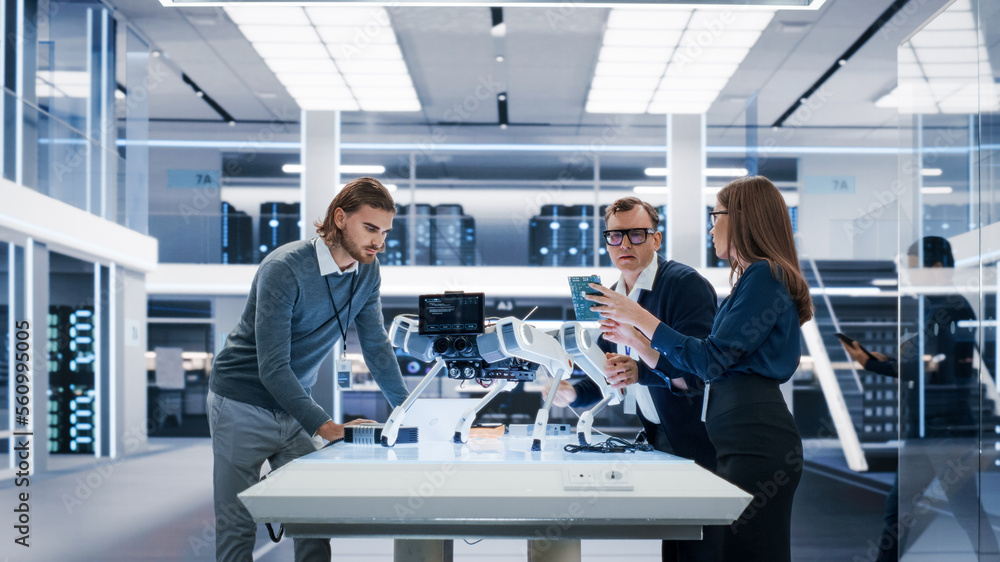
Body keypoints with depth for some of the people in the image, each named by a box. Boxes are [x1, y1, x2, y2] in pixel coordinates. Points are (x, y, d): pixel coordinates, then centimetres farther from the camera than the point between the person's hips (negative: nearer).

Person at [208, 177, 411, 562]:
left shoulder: (368, 271, -3)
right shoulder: (284, 269, -24)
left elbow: (376, 345, 6)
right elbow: (272, 368, -28)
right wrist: (325, 427, -34)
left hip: (294, 406, 6)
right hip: (243, 404, -6)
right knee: (237, 526, 0)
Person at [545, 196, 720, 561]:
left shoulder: (686, 283, -13)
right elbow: (605, 376, 17)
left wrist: (643, 370, -39)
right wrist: (572, 393, -3)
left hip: (694, 440, -7)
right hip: (651, 441, 7)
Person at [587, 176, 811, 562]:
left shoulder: (764, 276, -8)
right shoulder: (753, 278, 21)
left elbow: (711, 359, -15)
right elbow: (701, 374, 20)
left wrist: (642, 319, -9)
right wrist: (635, 337, 21)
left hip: (757, 439, -10)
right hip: (739, 440, 10)